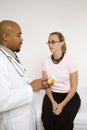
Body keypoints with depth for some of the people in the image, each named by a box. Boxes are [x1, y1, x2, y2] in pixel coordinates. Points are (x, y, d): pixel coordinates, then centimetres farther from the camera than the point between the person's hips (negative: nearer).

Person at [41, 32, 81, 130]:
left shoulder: (71, 61, -11)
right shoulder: (46, 62, -1)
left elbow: (73, 87, -8)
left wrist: (62, 104, -17)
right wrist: (53, 102, -11)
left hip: (69, 96, -2)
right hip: (52, 95, 3)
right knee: (47, 120, -22)